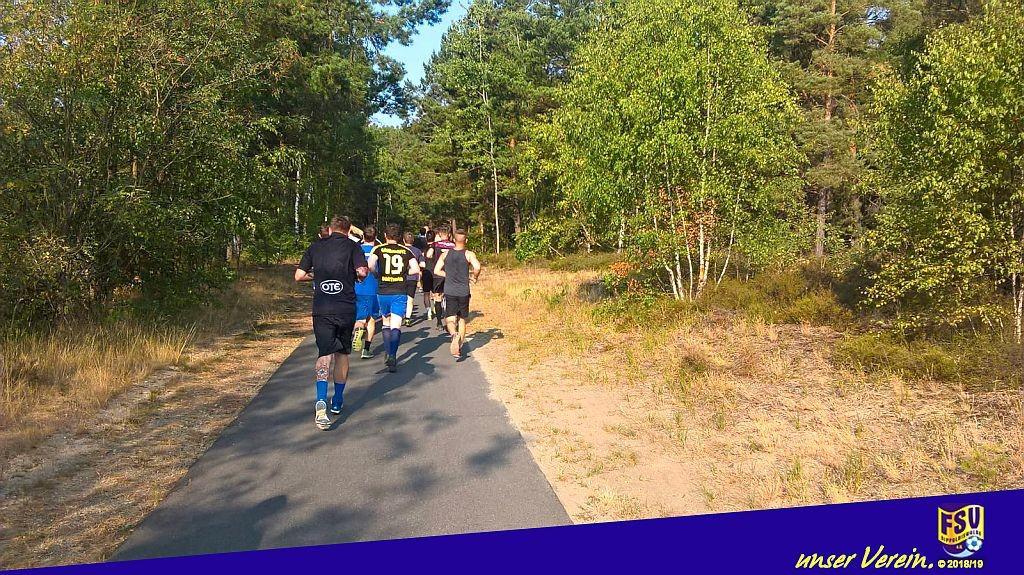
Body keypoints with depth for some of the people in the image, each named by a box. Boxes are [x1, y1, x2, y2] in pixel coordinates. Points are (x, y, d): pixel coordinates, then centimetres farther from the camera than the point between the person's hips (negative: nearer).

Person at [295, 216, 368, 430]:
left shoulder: (315, 246, 9)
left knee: (325, 354, -4)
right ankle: (337, 402, 25)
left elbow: (299, 276, 8)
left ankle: (321, 400, -27)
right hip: (346, 308, -1)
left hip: (321, 309, 1)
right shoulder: (352, 246, 2)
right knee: (342, 354, 15)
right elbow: (363, 272, -11)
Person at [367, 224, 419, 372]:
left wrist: (377, 274, 3)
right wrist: (404, 272, 11)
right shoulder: (406, 251, 4)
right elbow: (416, 269, -6)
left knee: (386, 323, 20)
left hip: (383, 292, 1)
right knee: (396, 326, -6)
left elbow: (370, 265, -16)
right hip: (400, 293, -1)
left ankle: (387, 354, 24)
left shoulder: (378, 249, 1)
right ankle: (392, 356, -22)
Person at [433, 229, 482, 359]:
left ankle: (454, 334, -28)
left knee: (450, 319, 4)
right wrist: (474, 278, -2)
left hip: (449, 292, 1)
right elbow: (477, 267, -21)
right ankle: (460, 347, 14)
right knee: (462, 319, 15)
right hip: (463, 292, -1)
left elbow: (436, 271, 3)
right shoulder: (469, 254, -5)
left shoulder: (445, 254, 4)